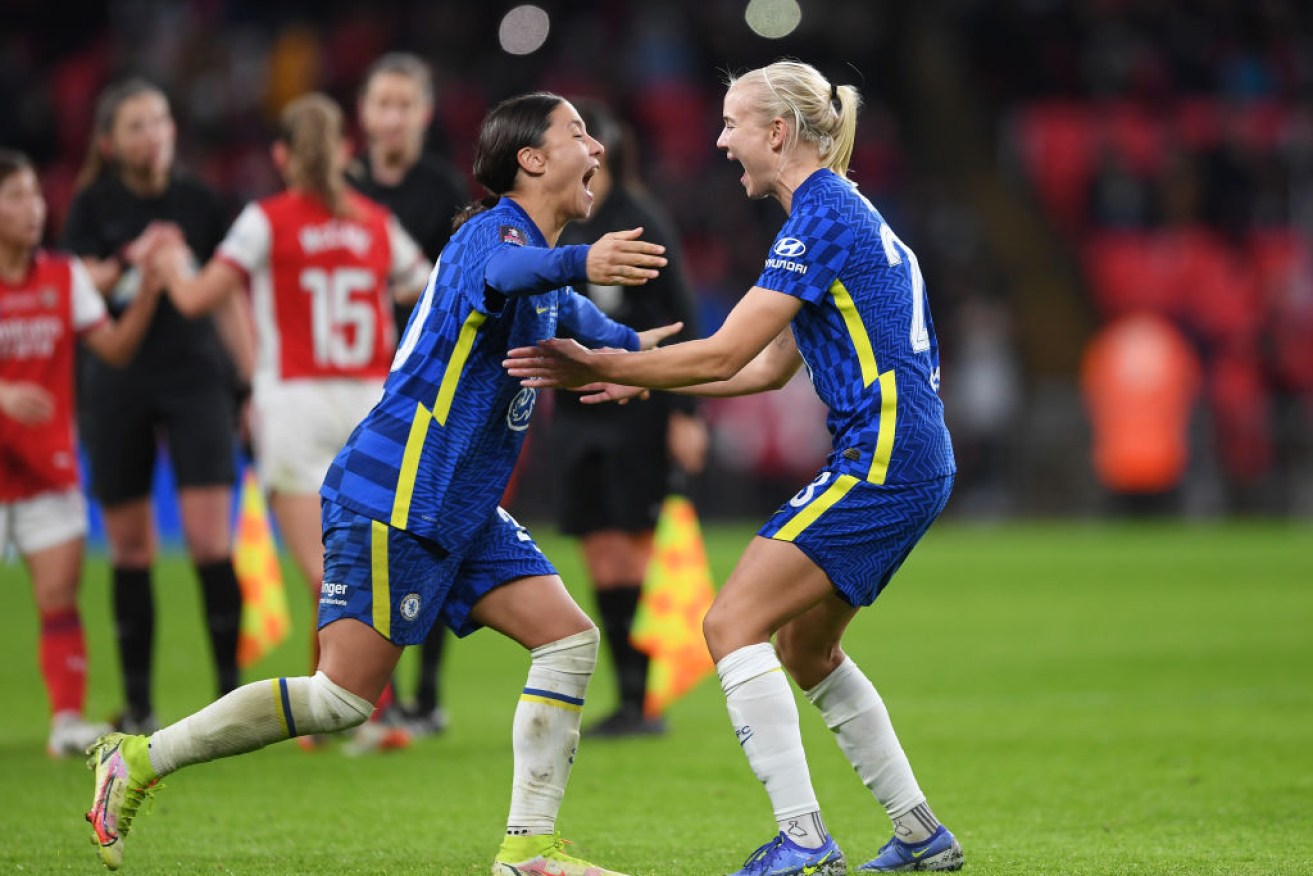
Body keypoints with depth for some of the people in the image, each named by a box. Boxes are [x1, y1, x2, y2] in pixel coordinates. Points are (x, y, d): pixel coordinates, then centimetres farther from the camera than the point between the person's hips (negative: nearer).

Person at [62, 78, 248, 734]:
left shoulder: (199, 203, 5)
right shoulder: (93, 205, 3)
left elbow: (226, 302, 10)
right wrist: (123, 267, -22)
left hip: (195, 379, 0)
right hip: (116, 387, 0)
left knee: (209, 541, -10)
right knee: (129, 551, 4)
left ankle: (231, 691, -4)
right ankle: (137, 705, 12)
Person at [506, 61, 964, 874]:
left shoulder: (823, 216, -13)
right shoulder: (843, 211, 18)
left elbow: (723, 355, -15)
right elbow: (769, 366, 21)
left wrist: (598, 365, -6)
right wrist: (637, 376, 19)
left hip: (883, 459, -10)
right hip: (908, 463, 10)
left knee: (733, 625, -12)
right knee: (805, 648, 19)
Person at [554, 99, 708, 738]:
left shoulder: (638, 222, -9)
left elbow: (679, 315, -11)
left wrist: (685, 413, -14)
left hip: (638, 408, -7)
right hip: (579, 412, 7)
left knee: (635, 550, -6)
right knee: (599, 555, 4)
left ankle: (648, 703, -2)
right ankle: (628, 697, 9)